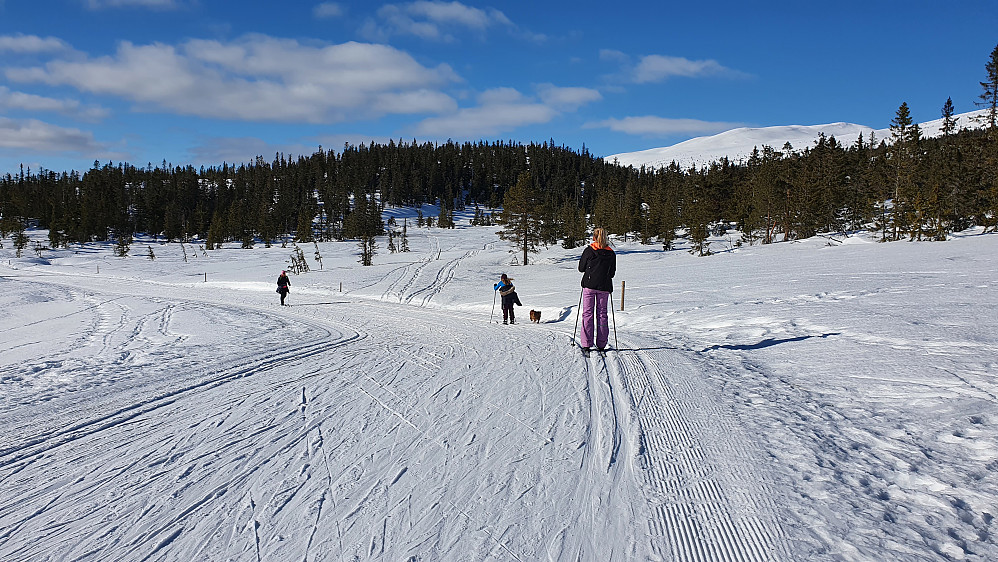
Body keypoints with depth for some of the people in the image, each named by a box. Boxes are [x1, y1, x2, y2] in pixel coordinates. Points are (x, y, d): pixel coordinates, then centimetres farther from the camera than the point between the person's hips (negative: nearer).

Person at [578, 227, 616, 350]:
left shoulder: (588, 250, -5)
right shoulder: (611, 253, 3)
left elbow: (581, 268, 2)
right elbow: (612, 272, 8)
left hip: (589, 285, -2)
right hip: (604, 286, 2)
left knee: (587, 313, 2)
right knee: (602, 314, 9)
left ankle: (586, 343, -5)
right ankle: (601, 344, 8)